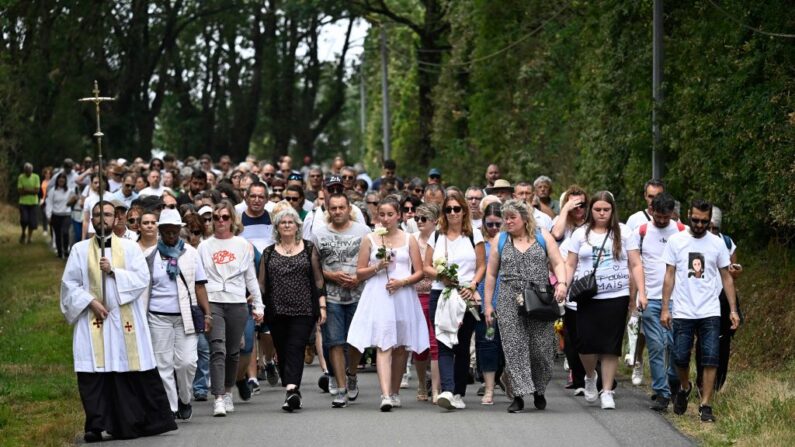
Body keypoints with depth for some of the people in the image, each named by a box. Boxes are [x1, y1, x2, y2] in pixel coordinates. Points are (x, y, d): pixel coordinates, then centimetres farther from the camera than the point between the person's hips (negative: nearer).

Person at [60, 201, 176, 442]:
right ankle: (96, 426, -2)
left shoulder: (130, 247, 9)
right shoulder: (80, 250, 9)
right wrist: (90, 301, -9)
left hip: (126, 320, 0)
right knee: (94, 374, -6)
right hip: (93, 320, 0)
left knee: (134, 372, -1)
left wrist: (113, 271, -12)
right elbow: (69, 283, 5)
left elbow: (142, 278, -1)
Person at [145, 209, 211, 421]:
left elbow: (199, 286, 9)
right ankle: (170, 408, 6)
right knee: (163, 365, -1)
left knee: (187, 361, -8)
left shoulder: (190, 253, 8)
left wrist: (207, 313, 2)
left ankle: (185, 400, 15)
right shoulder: (151, 255, 4)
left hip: (186, 316, 0)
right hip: (159, 317, 0)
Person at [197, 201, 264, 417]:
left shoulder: (243, 245, 9)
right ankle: (219, 398, -19)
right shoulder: (204, 246, 9)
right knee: (217, 349, -15)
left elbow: (251, 278, 12)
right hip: (212, 302, -1)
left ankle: (227, 391, 27)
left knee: (233, 352, 8)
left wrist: (258, 305, 8)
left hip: (237, 303, 1)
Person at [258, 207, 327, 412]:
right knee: (282, 352, 4)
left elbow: (319, 279, 7)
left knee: (295, 348, -15)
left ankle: (291, 390, -27)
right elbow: (262, 284, 12)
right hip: (277, 311, 3)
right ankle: (293, 394, 13)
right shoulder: (268, 253, 13)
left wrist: (322, 306, 1)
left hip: (303, 311, -3)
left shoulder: (309, 249, 8)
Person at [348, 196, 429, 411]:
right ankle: (385, 395, -23)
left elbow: (419, 272, 6)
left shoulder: (409, 240, 9)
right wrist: (377, 267, -9)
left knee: (401, 347, 6)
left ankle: (395, 392, 21)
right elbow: (360, 273, 8)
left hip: (403, 296, 2)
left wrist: (402, 281, -11)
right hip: (378, 296, -2)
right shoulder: (369, 239, 8)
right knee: (383, 346, -14)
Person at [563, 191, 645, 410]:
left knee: (610, 346, -1)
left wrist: (642, 293, -5)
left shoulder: (623, 233, 5)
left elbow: (636, 265, 5)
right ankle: (590, 376, 23)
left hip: (616, 297, 0)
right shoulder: (580, 234, 8)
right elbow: (570, 265, 9)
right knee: (585, 342, -7)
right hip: (587, 297, 1)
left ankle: (607, 391, 9)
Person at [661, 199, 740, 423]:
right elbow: (669, 276, 3)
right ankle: (685, 388, 30)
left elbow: (726, 278, 9)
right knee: (680, 357, 0)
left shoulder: (718, 243, 5)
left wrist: (733, 310, 2)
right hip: (683, 312, 0)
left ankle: (705, 405, -2)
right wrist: (665, 308, -2)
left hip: (710, 312, 0)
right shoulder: (676, 241, 2)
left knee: (711, 359, -7)